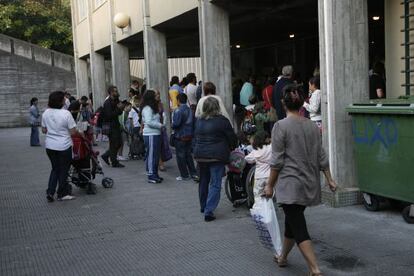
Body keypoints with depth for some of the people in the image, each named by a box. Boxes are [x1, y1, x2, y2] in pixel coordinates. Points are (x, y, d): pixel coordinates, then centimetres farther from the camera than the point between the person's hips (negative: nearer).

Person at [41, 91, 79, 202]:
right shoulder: (66, 114, -18)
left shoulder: (46, 113, -1)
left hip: (50, 146, 5)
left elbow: (44, 130, 8)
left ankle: (50, 192, 13)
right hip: (64, 147, -5)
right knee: (63, 170, 11)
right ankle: (62, 194, 21)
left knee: (55, 169, 20)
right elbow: (73, 132, -16)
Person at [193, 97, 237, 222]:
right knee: (215, 184, -2)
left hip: (200, 155, 6)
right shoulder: (222, 120, -9)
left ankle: (203, 207, 34)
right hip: (217, 155, -6)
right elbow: (232, 138, -3)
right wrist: (232, 147, 16)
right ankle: (209, 211, -9)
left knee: (203, 181, 20)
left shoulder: (199, 120, 8)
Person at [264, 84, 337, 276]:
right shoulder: (312, 126, 5)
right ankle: (283, 257, 39)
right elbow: (321, 157, 8)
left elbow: (277, 161, -12)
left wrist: (270, 185, -3)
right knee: (292, 221, 22)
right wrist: (329, 180, 16)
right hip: (310, 185, 7)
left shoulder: (281, 126, -11)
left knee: (299, 228, -6)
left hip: (290, 185, -6)